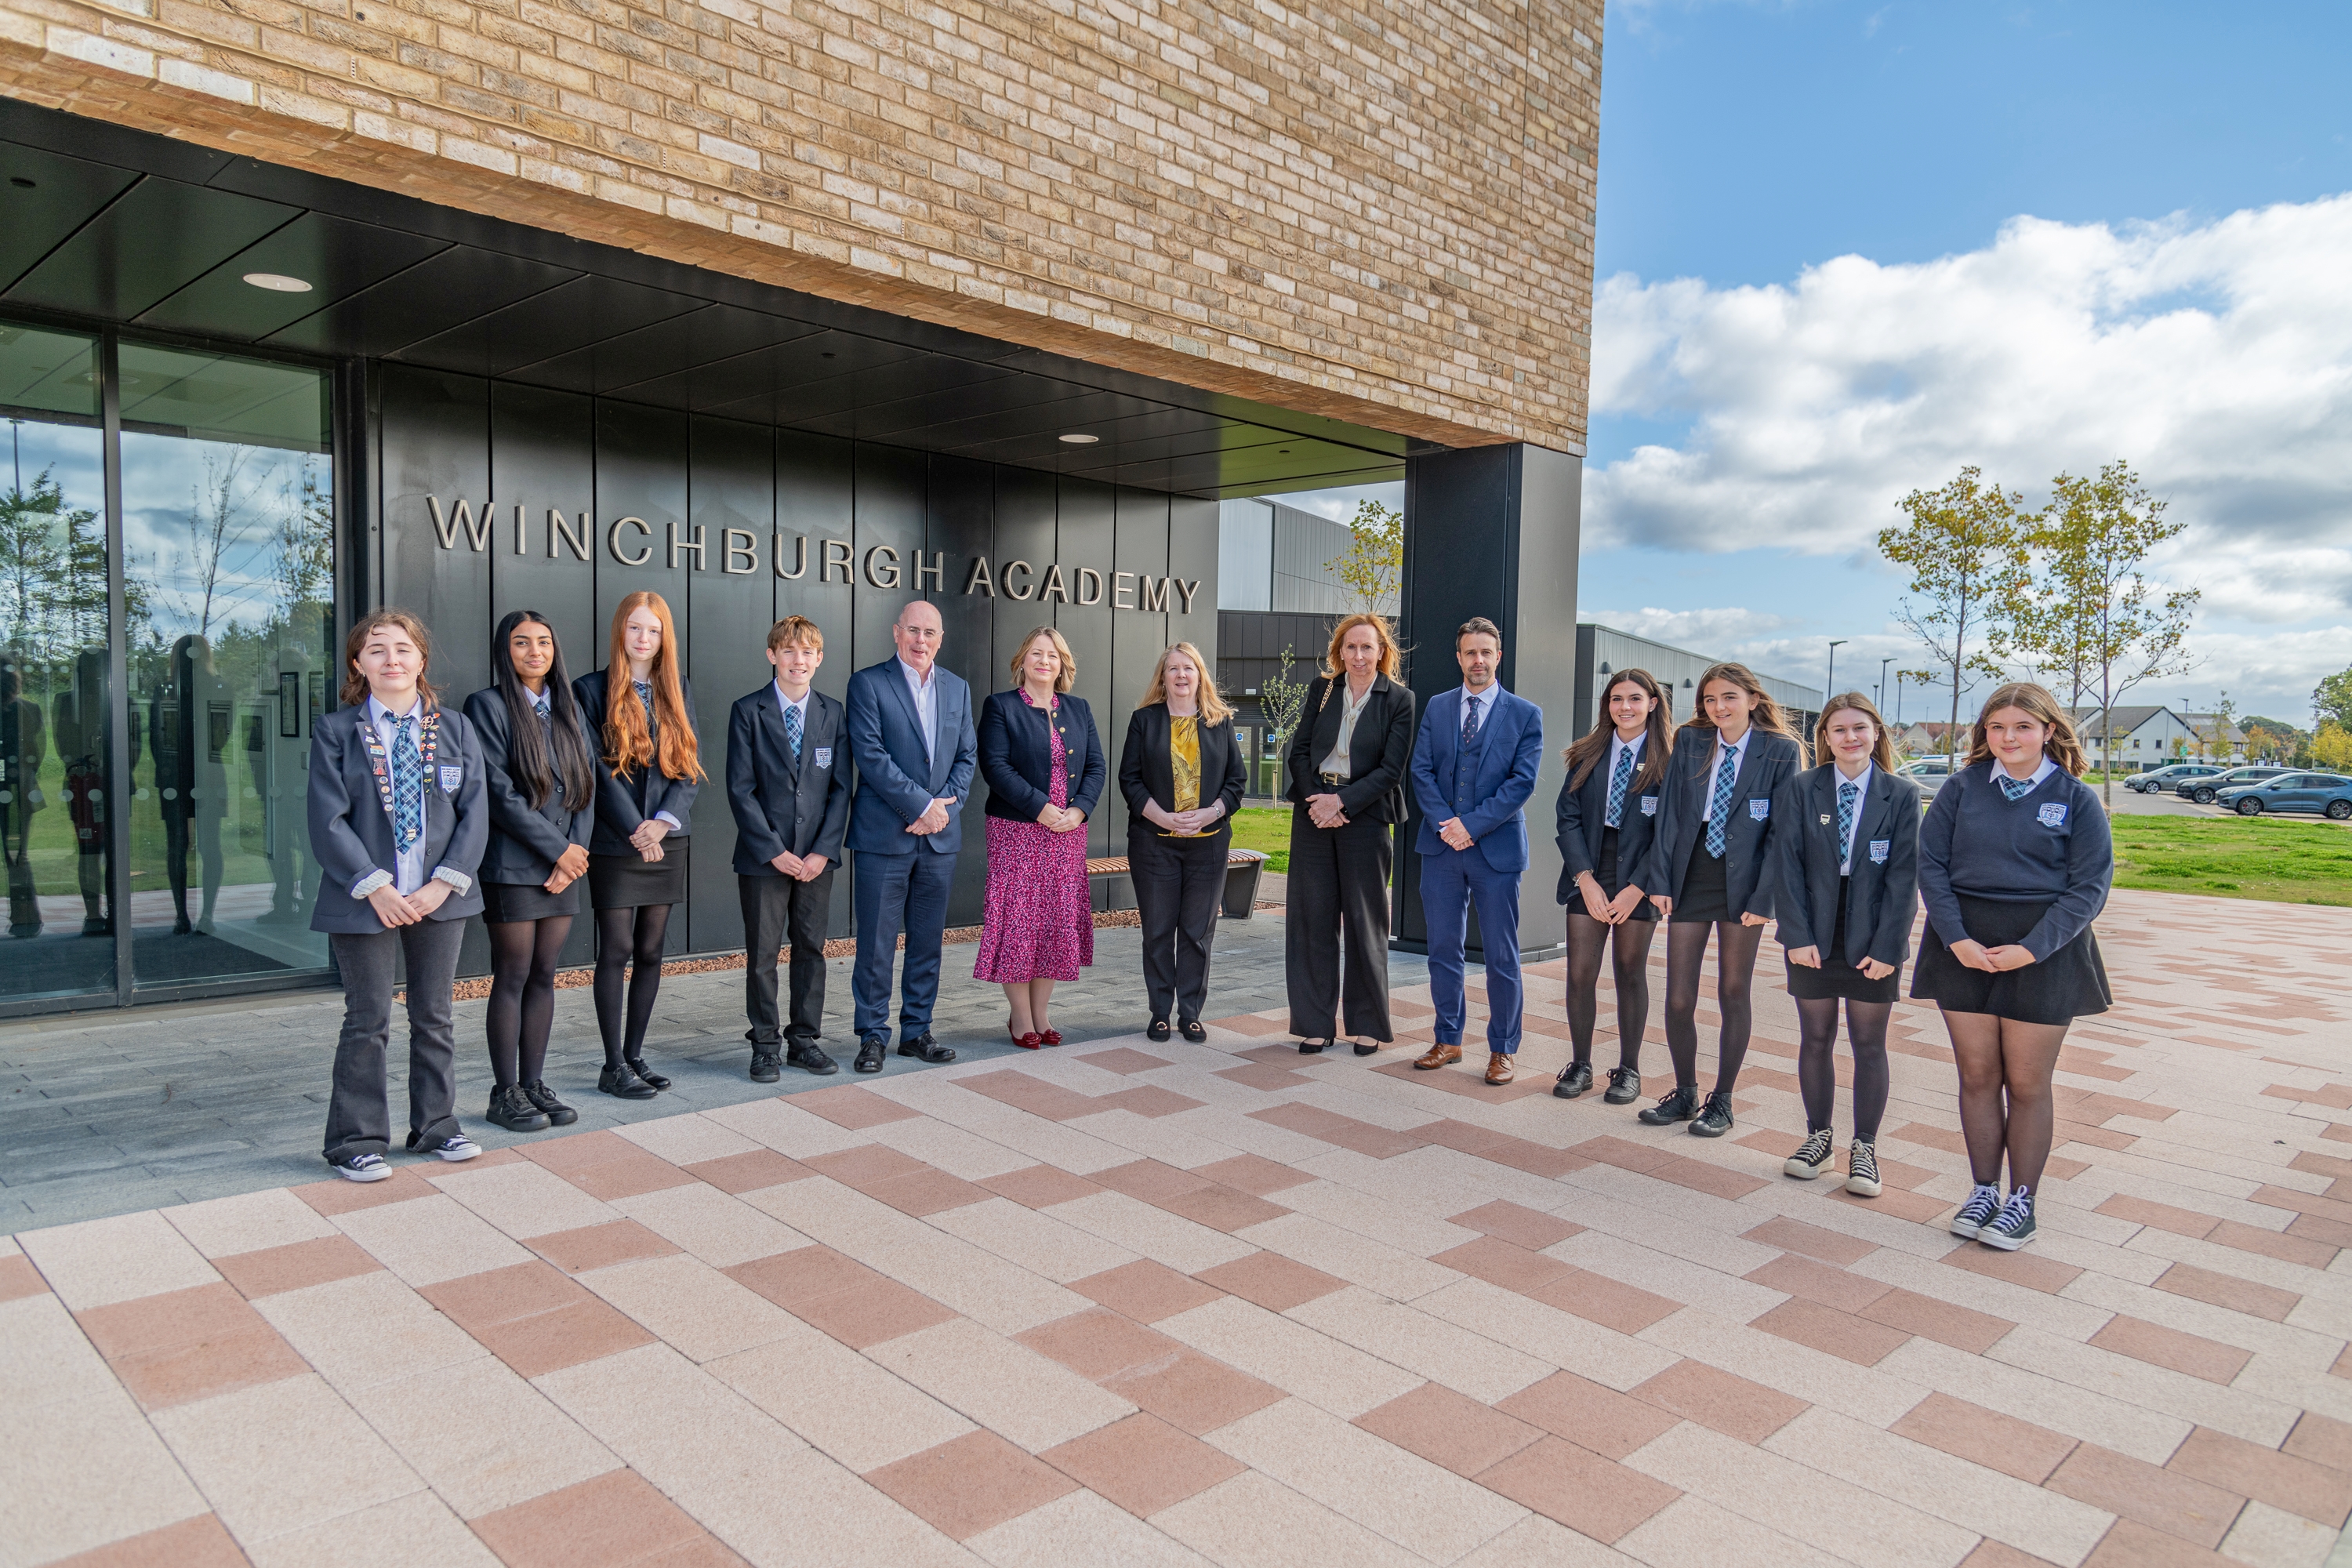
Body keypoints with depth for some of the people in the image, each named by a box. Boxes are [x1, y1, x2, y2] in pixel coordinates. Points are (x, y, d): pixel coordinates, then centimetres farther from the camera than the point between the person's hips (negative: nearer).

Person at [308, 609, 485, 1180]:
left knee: (434, 1017, 12)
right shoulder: (335, 731, -1)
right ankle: (357, 1140, 17)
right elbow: (328, 822, -7)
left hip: (440, 898, 3)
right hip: (365, 901, -3)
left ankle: (436, 1125, 25)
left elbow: (475, 813, 1)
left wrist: (445, 882, -10)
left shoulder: (455, 729, 6)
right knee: (368, 1022, 4)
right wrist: (374, 887, -16)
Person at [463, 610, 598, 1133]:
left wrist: (577, 848, -3)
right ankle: (504, 1093, 10)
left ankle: (534, 1084, 18)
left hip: (563, 865, 6)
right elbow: (499, 792, -12)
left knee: (543, 977, 10)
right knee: (512, 978, 0)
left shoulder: (568, 708, 14)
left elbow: (587, 784, 10)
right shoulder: (488, 705, -5)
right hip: (512, 867, -5)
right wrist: (559, 849, -12)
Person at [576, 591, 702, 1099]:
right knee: (617, 951, -2)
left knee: (650, 951, 9)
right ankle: (614, 1066, 6)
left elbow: (692, 765, 6)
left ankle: (635, 1054, 19)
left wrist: (664, 820, -9)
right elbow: (594, 768, -8)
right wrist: (634, 830, -14)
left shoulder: (678, 690, 11)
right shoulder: (592, 690, -2)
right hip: (615, 843, -4)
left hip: (666, 841, 4)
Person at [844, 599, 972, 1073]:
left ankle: (916, 1032, 21)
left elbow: (967, 756, 12)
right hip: (884, 835, -5)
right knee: (876, 944, 0)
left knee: (928, 942, 11)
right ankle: (873, 1036, 12)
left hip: (940, 836, 5)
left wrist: (946, 805, -5)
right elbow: (871, 755, -12)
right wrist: (922, 804, -15)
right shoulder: (868, 683, -3)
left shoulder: (958, 688, 13)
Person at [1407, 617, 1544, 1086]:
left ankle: (1502, 1050, 16)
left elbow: (1522, 781, -7)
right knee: (1443, 950, 9)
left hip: (1497, 849, -3)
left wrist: (1472, 824, -14)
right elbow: (1421, 771, 4)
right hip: (1441, 847, 3)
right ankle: (1448, 1041, 22)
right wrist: (1443, 823, -11)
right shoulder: (1437, 707, 10)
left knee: (1501, 956, 3)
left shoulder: (1525, 714, 1)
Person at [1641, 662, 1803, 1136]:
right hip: (1689, 880, 2)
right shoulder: (1689, 742, 5)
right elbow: (1669, 813, 3)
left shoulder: (1781, 751, -3)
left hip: (1742, 884, -2)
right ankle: (1685, 1095, 21)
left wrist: (1764, 897, -11)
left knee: (1733, 994, 8)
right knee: (1678, 999, 2)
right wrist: (1660, 879, -3)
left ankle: (1722, 1101, 21)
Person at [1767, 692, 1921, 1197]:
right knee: (1815, 1038, 10)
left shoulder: (1901, 795, -1)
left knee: (1869, 1044, 7)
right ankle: (1818, 1135, 26)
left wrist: (1887, 946, -11)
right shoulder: (1799, 790, 0)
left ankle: (1864, 1147, 20)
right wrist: (1797, 935, -11)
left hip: (1873, 940, -1)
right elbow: (1787, 865, -4)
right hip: (1814, 937, 1)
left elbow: (1903, 875, -5)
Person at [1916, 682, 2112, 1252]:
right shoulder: (1963, 788, 3)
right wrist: (1956, 938, -11)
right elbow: (1931, 864, 1)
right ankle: (1984, 1190, 22)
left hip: (2042, 952, -1)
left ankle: (2022, 1200, 19)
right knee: (1977, 1076, 8)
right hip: (1965, 945, 2)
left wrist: (2030, 948, -15)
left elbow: (2089, 886, -4)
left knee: (2027, 1083, 4)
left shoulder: (2077, 799, 0)